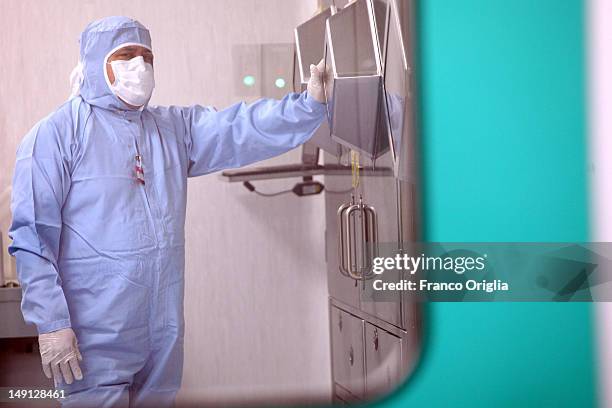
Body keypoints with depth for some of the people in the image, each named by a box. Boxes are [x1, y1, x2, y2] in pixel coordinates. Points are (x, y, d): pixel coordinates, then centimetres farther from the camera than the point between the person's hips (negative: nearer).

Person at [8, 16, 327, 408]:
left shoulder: (175, 126, 10)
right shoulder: (58, 133, -7)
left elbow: (243, 128, -3)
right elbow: (33, 235, -10)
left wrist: (309, 103, -19)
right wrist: (51, 323, -15)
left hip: (165, 331, 6)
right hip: (96, 337, -6)